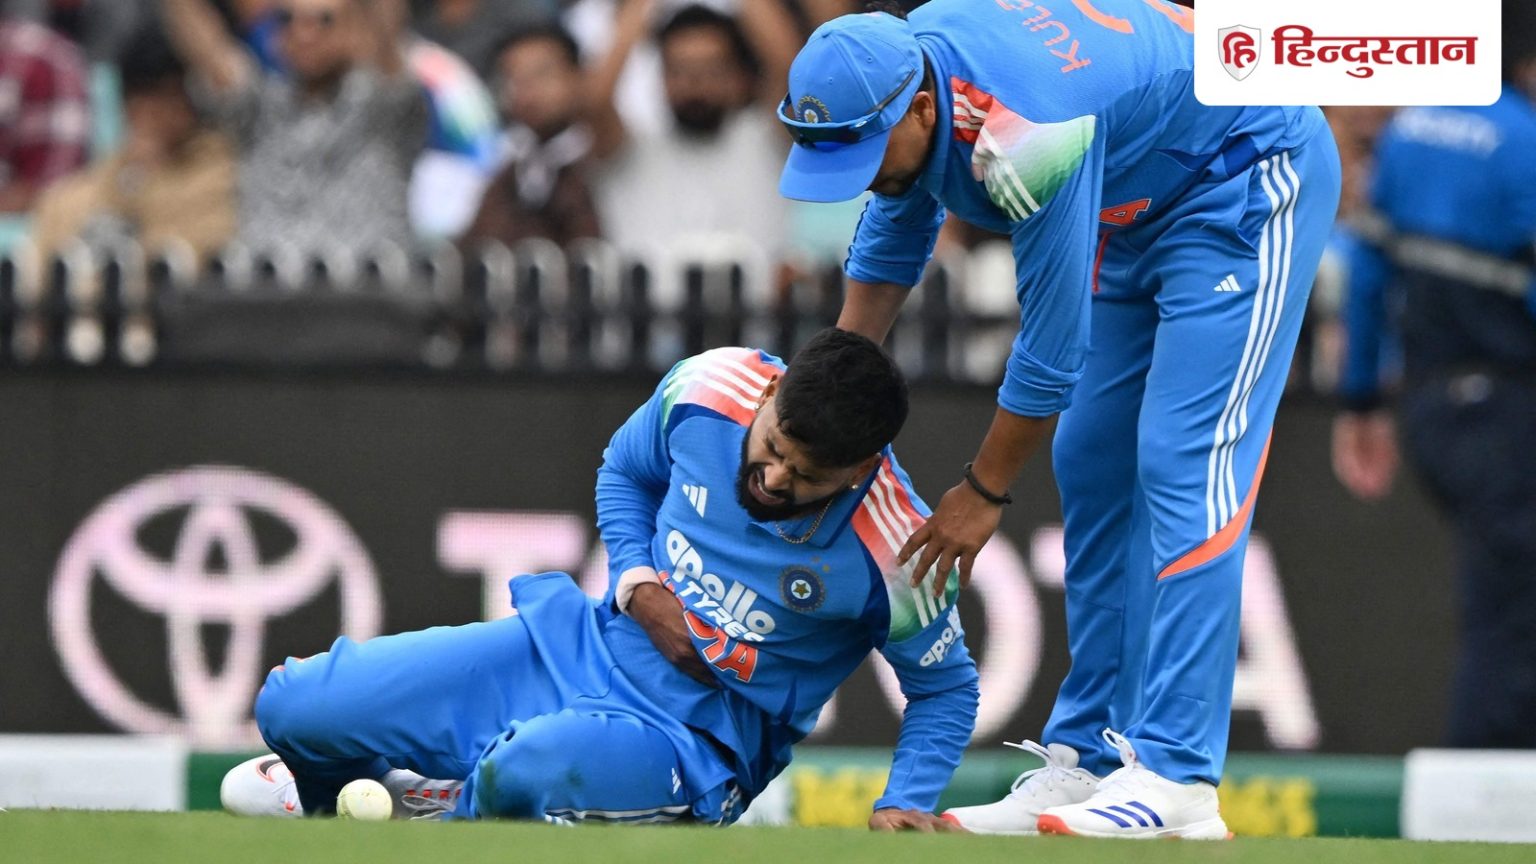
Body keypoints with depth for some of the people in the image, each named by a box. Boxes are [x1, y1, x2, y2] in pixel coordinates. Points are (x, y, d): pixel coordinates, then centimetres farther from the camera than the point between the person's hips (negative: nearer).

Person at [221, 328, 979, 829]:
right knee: (291, 708, -6)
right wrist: (636, 583, -7)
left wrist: (904, 803, -18)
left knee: (528, 773, -40)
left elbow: (946, 687, -3)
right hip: (588, 645, 4)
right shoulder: (709, 390, -13)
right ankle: (337, 787, 31)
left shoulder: (892, 552, -22)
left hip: (697, 739, -4)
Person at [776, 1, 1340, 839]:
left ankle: (1174, 780, -24)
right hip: (1138, 206, 10)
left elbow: (1051, 348, -26)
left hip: (1247, 180, -10)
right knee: (1091, 471, 6)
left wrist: (983, 490, -13)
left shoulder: (1023, 139, -37)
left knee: (1180, 466, -18)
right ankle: (1089, 760, 9)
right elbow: (888, 249, 8)